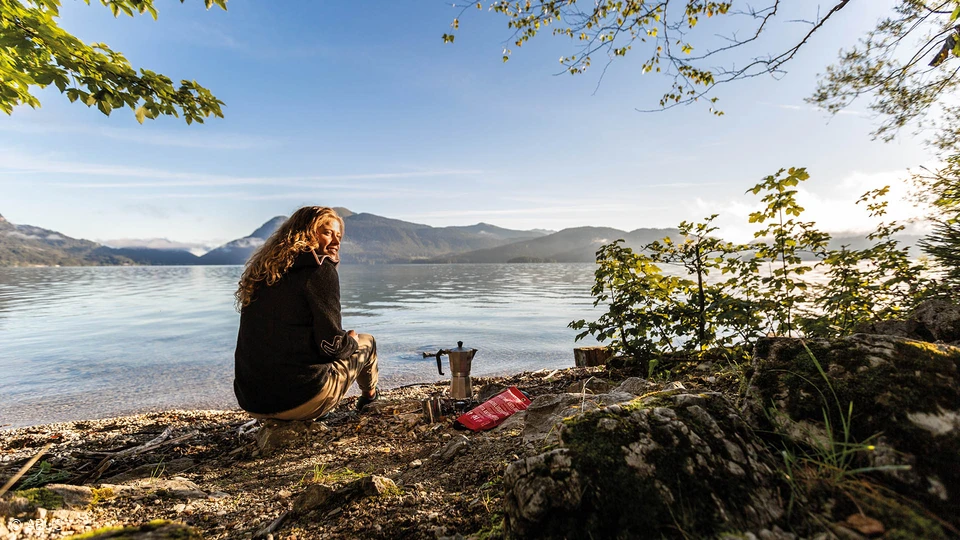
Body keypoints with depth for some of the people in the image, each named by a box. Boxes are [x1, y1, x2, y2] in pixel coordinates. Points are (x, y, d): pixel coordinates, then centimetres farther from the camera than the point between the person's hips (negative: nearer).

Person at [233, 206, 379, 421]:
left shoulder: (263, 270, 10)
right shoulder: (320, 270, -12)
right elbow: (330, 344, -15)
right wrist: (352, 340, 7)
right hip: (300, 399, -7)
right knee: (366, 342, 20)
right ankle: (369, 394, 46)